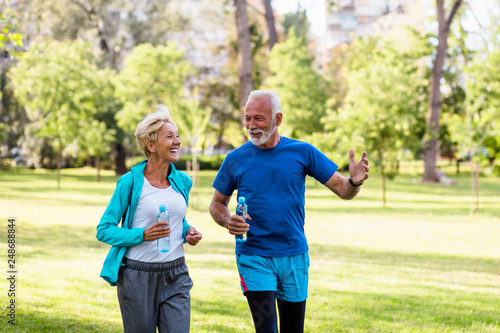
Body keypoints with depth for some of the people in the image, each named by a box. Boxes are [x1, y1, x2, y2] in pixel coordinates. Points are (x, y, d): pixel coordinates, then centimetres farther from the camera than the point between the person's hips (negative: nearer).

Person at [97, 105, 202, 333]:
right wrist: (143, 235, -20)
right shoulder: (130, 182, -8)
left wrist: (188, 232, 2)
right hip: (138, 277, -4)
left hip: (176, 277, 4)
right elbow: (104, 230, -6)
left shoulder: (183, 181, 7)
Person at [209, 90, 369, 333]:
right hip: (253, 258, -1)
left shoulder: (302, 152, -1)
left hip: (294, 257, 2)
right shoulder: (236, 159, 0)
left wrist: (354, 182, -24)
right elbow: (217, 204, 10)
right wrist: (228, 221, -12)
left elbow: (343, 190, -1)